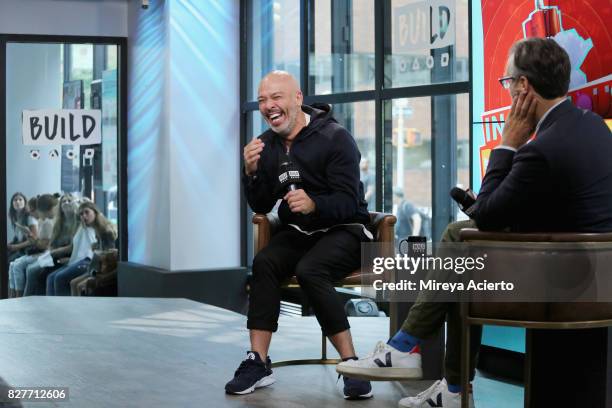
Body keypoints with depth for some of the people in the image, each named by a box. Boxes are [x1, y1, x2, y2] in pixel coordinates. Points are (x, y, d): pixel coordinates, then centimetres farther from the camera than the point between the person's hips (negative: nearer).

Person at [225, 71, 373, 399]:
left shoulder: (335, 138, -12)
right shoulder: (266, 145, 6)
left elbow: (348, 203, -18)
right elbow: (261, 207, 7)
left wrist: (313, 203, -38)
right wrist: (252, 172, -12)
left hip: (343, 231, -5)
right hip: (297, 233, 5)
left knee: (309, 270, -33)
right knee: (263, 263, -26)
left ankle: (350, 363, -26)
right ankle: (258, 363, -25)